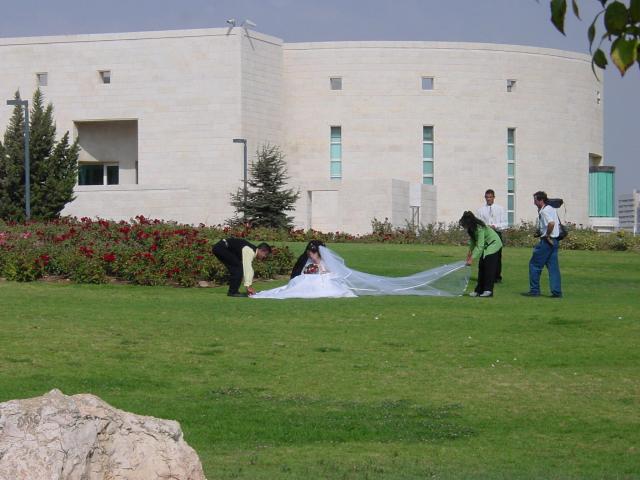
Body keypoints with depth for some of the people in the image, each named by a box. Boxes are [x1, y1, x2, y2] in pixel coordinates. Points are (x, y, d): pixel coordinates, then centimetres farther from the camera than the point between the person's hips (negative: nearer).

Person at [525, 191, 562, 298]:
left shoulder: (544, 211, -14)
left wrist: (547, 236, -18)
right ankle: (556, 291, 4)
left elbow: (551, 223, -31)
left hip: (546, 241, -9)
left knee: (534, 265, 1)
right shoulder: (552, 209, 15)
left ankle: (534, 290, 5)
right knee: (553, 266, 8)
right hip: (554, 241, 9)